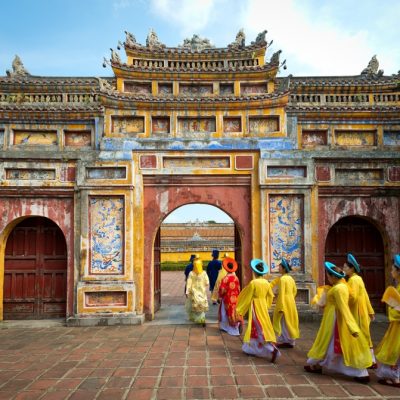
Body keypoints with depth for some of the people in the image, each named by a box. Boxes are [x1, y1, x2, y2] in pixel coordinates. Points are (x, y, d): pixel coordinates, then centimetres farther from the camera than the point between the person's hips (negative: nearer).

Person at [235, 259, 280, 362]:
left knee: (260, 328, -8)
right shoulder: (266, 283, 1)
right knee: (255, 328, 17)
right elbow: (270, 296, 10)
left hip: (255, 307, -7)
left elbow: (247, 297, -11)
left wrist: (239, 310, 1)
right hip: (263, 306, 7)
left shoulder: (253, 283, -17)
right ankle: (252, 349, 27)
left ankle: (272, 349, -21)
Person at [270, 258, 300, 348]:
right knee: (290, 321, 13)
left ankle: (283, 341, 4)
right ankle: (290, 341, 18)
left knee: (282, 321, 2)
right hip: (291, 302, 8)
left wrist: (281, 307, -19)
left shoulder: (282, 279, -16)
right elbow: (295, 291, 16)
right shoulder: (291, 278, 8)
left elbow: (281, 293, -19)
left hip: (284, 302, -8)